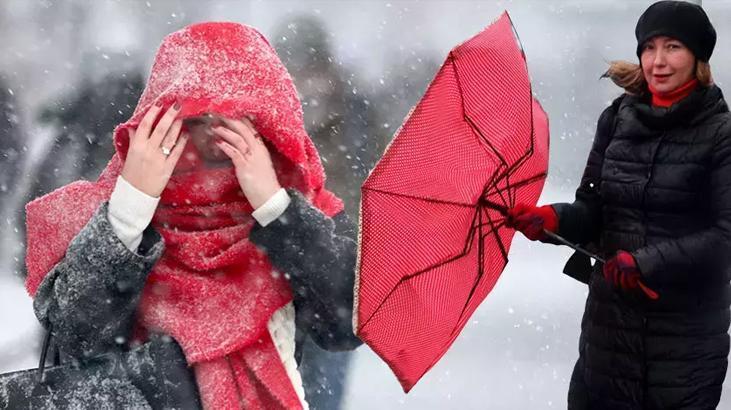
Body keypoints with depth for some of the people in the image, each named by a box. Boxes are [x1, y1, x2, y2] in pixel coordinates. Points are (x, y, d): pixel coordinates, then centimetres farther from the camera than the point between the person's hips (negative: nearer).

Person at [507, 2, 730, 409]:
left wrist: (646, 263, -20)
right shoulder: (618, 118, 5)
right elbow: (593, 209, 6)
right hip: (611, 313, 4)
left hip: (688, 324, -4)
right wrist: (549, 219, -13)